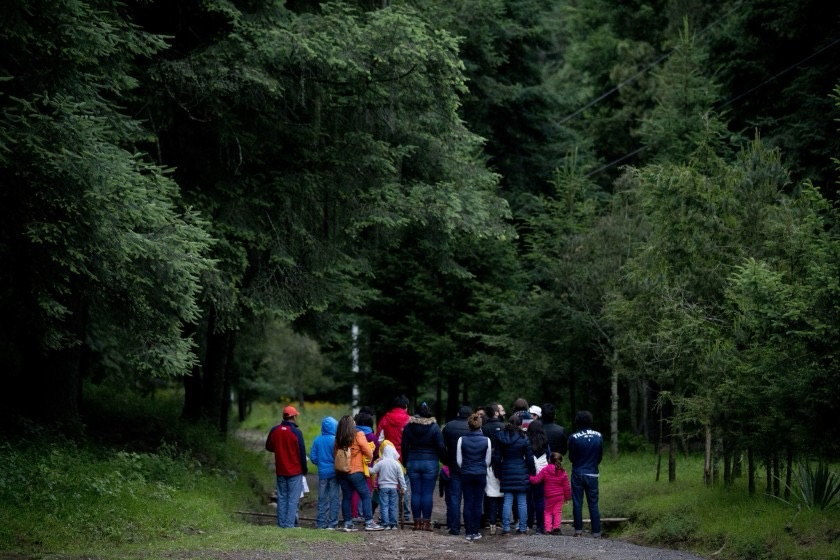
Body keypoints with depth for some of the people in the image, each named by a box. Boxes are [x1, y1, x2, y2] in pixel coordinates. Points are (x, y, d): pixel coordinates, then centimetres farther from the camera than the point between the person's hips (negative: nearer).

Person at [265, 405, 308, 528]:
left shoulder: (274, 430, 1)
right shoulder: (296, 432, -13)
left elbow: (268, 447, 13)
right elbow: (302, 452, -10)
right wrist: (304, 469, 1)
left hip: (280, 471, 5)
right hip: (295, 471, -5)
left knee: (282, 497, 12)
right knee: (293, 498, -2)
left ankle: (281, 522, 12)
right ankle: (289, 523, -7)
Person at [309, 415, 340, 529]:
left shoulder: (317, 440, -2)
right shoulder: (335, 440, -13)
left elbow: (312, 457, 0)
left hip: (322, 472, 3)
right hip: (334, 472, -3)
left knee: (322, 499, 10)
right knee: (334, 498, 4)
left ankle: (321, 523, 11)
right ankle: (332, 523, 2)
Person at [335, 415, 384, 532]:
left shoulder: (338, 439, 5)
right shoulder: (358, 435, -8)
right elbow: (369, 453, -5)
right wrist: (370, 459, 15)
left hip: (341, 472, 5)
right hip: (356, 471, -5)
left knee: (346, 497, 9)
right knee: (366, 495, 0)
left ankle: (347, 523, 8)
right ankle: (369, 522, -5)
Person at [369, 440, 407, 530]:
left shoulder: (380, 463, -7)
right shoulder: (397, 464, -2)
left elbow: (373, 471, -1)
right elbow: (401, 478, 2)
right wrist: (403, 488, 11)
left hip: (383, 487, -1)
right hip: (393, 488, 1)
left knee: (384, 506, 0)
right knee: (393, 506, 8)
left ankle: (386, 524, -5)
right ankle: (393, 524, 10)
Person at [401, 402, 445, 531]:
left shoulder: (408, 426, 3)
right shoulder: (434, 427, -6)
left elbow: (404, 446, 7)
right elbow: (441, 447, -8)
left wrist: (405, 462, 15)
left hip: (413, 462, 3)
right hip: (430, 463, -3)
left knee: (415, 493, 5)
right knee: (428, 493, -1)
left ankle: (417, 521, 5)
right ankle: (426, 522, -2)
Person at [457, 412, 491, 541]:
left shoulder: (462, 440, -7)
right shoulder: (486, 440, -6)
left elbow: (459, 460, -1)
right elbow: (488, 460, 3)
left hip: (466, 474, 0)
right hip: (481, 475, 0)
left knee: (467, 503, 5)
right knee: (478, 503, 5)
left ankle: (468, 532, 4)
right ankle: (476, 532, 6)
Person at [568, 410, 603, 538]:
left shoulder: (574, 438, -11)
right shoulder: (598, 436, -3)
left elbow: (571, 457, -1)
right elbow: (600, 455, 6)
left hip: (578, 473, -2)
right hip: (593, 474, 2)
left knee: (577, 503, 6)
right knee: (593, 504, 5)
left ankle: (578, 530, 6)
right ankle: (596, 532, 3)